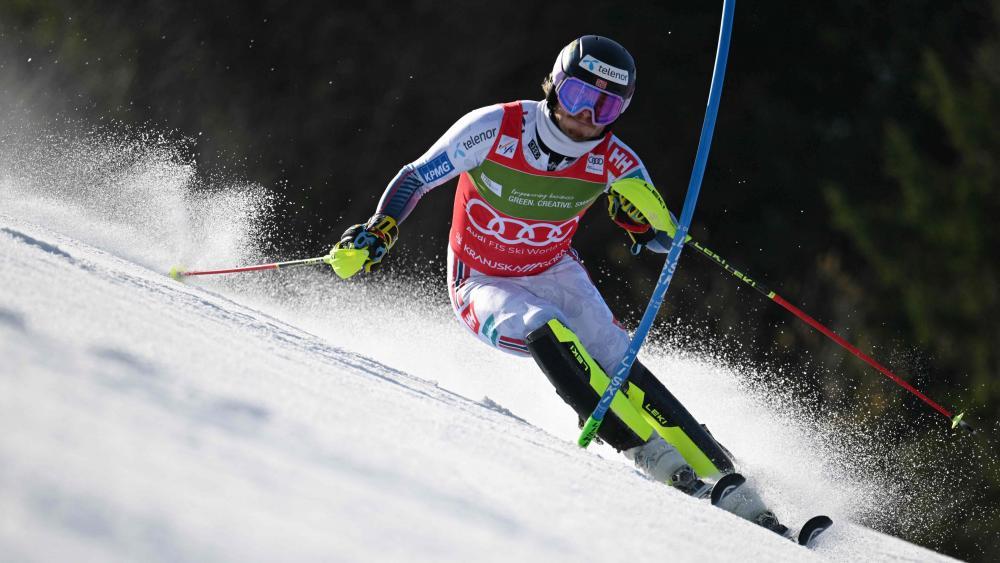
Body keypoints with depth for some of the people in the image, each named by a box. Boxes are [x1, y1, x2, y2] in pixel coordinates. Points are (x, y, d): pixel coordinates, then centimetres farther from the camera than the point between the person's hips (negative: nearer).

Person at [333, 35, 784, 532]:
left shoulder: (613, 163, -15)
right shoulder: (495, 129, -22)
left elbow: (667, 239, -12)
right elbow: (415, 179, -10)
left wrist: (642, 213, -33)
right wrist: (375, 235, -23)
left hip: (553, 274, 3)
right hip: (484, 288, -3)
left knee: (613, 360, -21)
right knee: (547, 333, -32)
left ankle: (721, 478, -19)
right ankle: (654, 458, -35)